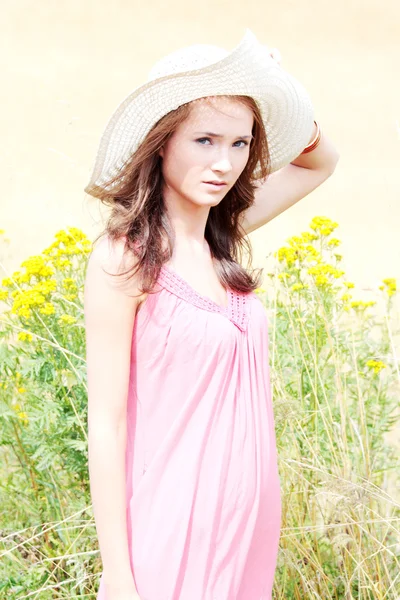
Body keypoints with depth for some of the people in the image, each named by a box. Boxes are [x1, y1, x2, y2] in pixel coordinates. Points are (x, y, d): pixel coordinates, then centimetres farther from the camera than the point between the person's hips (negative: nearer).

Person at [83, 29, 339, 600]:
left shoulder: (224, 239, 2)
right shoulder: (124, 258, -16)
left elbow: (320, 161, 17)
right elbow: (106, 425, -14)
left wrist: (278, 101, -3)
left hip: (250, 519, 6)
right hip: (173, 526, -6)